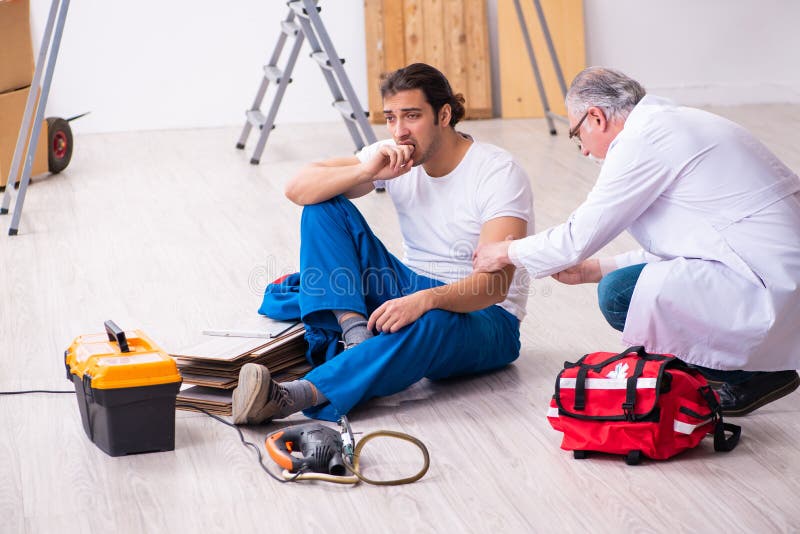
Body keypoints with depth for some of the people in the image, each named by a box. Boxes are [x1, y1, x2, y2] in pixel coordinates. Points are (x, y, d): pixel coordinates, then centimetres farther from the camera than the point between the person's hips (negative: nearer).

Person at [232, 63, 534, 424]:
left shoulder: (500, 174, -17)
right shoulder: (395, 158, -1)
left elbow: (495, 283, -28)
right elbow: (297, 189, -9)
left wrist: (426, 299, -45)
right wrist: (368, 170, -25)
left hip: (484, 319, -6)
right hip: (412, 292, 6)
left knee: (430, 324, -44)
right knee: (323, 207, -9)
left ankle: (292, 397, -58)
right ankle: (355, 330, -29)